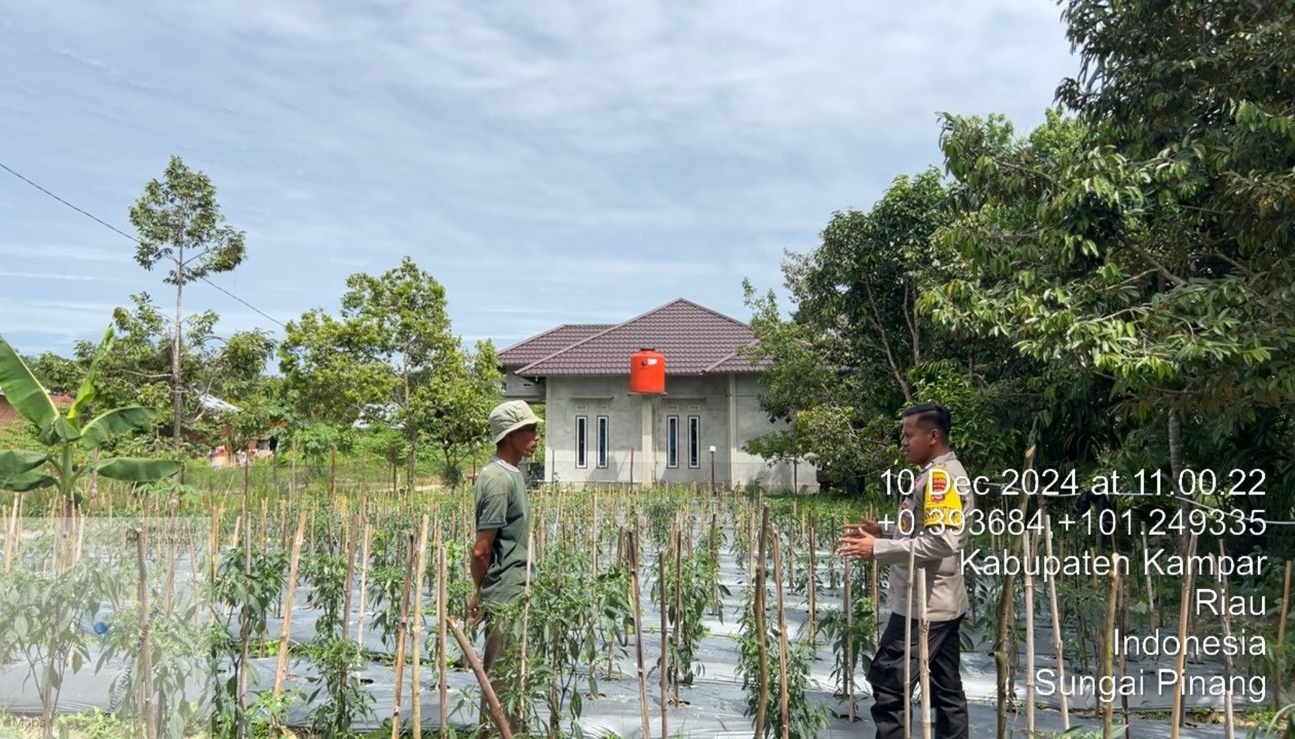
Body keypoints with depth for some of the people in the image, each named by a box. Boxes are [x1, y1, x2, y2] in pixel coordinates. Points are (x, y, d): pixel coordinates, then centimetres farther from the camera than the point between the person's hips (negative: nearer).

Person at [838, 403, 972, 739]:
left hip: (924, 606, -10)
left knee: (888, 685, -6)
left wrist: (878, 548, -24)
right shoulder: (937, 474, 15)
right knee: (947, 690, 13)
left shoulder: (941, 476, -17)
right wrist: (884, 531, 11)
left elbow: (940, 541, -26)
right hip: (940, 604, 10)